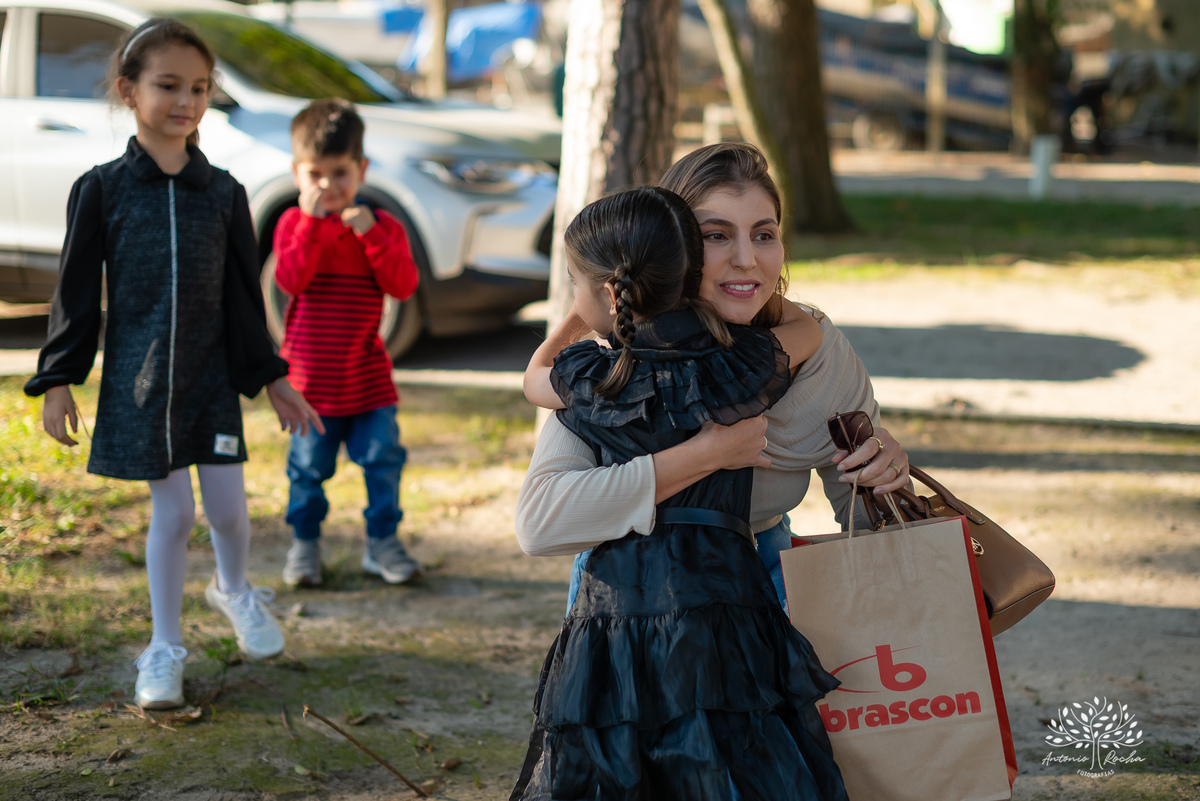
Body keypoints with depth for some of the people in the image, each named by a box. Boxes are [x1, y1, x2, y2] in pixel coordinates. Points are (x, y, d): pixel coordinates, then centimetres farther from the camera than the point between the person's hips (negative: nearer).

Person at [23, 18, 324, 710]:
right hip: (138, 380, -2)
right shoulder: (103, 189, -4)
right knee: (173, 512, 0)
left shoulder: (223, 193, 1)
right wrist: (59, 381, -2)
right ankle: (165, 648, 18)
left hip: (212, 378, 2)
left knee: (228, 508, 3)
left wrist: (272, 377, 9)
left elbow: (245, 294, 7)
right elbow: (77, 292, -1)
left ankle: (235, 590, 37)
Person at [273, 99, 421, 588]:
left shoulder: (380, 227, 1)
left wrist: (371, 234, -22)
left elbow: (404, 286, -13)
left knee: (383, 459, 3)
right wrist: (313, 222, -24)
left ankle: (382, 543, 17)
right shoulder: (294, 224, -2)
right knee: (309, 465, 5)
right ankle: (305, 543, 22)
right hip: (311, 375, -1)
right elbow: (290, 280, -19)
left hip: (367, 373, 1)